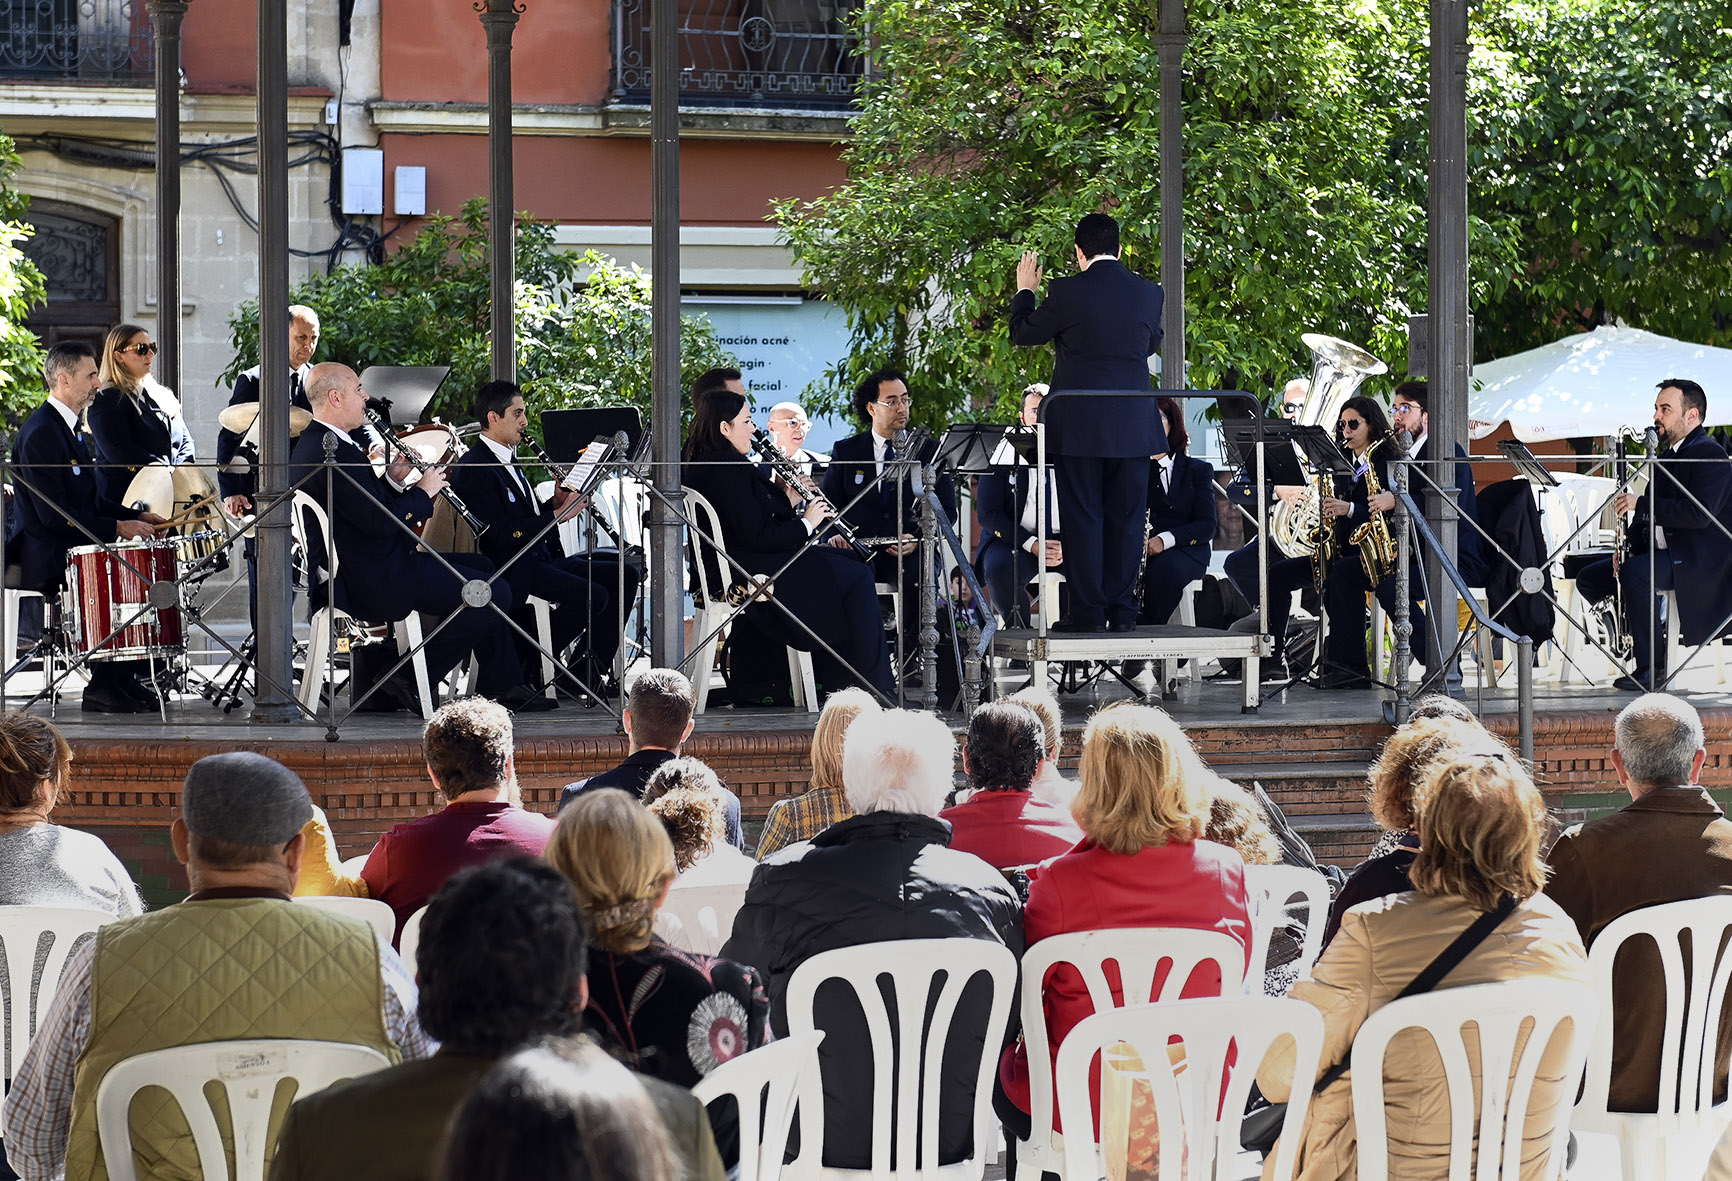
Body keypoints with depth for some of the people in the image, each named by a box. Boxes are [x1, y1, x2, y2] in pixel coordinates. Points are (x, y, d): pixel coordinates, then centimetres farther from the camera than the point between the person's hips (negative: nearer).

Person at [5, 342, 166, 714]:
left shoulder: (66, 428, 15)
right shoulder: (39, 434, -18)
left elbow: (90, 500, 21)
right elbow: (53, 514, -24)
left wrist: (135, 516, 6)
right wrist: (118, 528, -20)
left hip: (70, 549, 10)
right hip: (46, 558, -10)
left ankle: (123, 680, 2)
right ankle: (104, 689, -10)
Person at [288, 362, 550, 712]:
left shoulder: (313, 445, 12)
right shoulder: (333, 454, -22)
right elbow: (380, 522, -25)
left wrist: (391, 481, 6)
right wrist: (424, 491, -10)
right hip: (375, 583, -12)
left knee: (480, 565, 22)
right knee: (495, 593, -11)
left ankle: (503, 685, 21)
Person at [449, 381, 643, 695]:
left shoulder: (508, 460, 20)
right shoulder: (472, 469, -13)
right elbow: (503, 535, -21)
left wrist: (557, 502, 2)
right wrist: (558, 514, -19)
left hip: (542, 557, 10)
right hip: (512, 571, -10)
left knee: (625, 574, 0)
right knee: (592, 596, -27)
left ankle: (592, 671, -1)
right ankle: (527, 662, -12)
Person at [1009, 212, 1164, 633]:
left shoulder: (1068, 292, -10)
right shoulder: (1148, 293, 2)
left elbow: (1022, 333, 3)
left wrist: (1025, 291, 20)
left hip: (1079, 427, -3)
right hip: (1133, 428, 3)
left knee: (1083, 518, 2)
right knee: (1125, 519, 8)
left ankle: (1088, 611, 0)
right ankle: (1122, 611, 9)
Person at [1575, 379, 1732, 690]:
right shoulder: (1667, 454, 18)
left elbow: (1699, 515, -26)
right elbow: (1651, 511, 20)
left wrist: (1640, 503, -23)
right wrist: (1628, 545, 2)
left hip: (1696, 558, -10)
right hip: (1660, 552, 10)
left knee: (1635, 572, -36)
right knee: (1588, 579, 4)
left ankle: (1652, 665, -27)